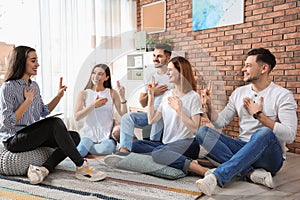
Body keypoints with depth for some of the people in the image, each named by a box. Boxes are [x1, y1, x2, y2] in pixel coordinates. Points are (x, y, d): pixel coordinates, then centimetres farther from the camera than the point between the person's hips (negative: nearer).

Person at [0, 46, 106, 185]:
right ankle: (81, 168, -25)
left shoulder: (34, 85, 11)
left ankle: (44, 169, -25)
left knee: (75, 136, -10)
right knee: (56, 123, -30)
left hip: (33, 134, 8)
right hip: (13, 139, -8)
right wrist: (27, 101, -19)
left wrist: (59, 96, 6)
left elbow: (43, 112, 17)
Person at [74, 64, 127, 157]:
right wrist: (93, 105, -15)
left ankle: (84, 147, -12)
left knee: (109, 147, -32)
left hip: (106, 136, 3)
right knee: (79, 153, -35)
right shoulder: (84, 93, 5)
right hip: (89, 135, -3)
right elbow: (76, 117, -5)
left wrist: (122, 97, -12)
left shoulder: (112, 93, 6)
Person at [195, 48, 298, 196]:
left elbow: (289, 136, -16)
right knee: (203, 132, -17)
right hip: (242, 149, 5)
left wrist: (259, 115, -18)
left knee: (264, 133, -39)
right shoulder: (239, 93, 11)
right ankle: (252, 173, -28)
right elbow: (221, 122, 10)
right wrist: (208, 106, -7)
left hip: (270, 156, -4)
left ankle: (216, 176, -44)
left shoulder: (282, 95, -5)